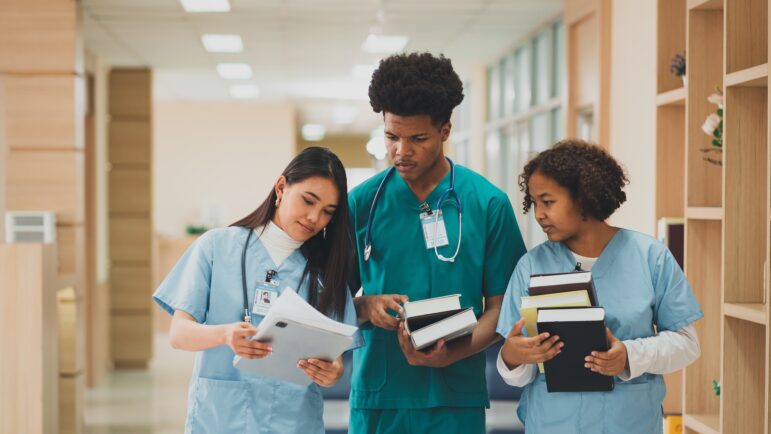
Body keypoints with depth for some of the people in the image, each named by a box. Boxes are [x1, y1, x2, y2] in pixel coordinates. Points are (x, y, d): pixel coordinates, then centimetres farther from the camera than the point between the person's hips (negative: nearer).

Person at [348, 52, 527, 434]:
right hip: (377, 395, 1)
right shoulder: (362, 202, 2)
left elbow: (500, 305, 2)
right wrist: (366, 307, -13)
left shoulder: (489, 203, -1)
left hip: (455, 398, -1)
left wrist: (449, 355, -14)